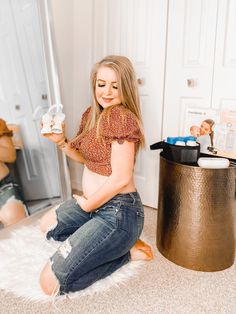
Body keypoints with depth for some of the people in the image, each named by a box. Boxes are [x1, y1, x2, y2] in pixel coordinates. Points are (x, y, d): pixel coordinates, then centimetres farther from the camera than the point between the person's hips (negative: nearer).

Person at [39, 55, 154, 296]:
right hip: (93, 202, 10)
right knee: (47, 226, 32)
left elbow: (121, 178, -23)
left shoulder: (121, 116, -21)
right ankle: (116, 245, 16)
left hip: (118, 210, -10)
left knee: (51, 283, -10)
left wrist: (87, 205, -9)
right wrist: (61, 142, 0)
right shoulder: (92, 114, 6)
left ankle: (124, 252, 4)